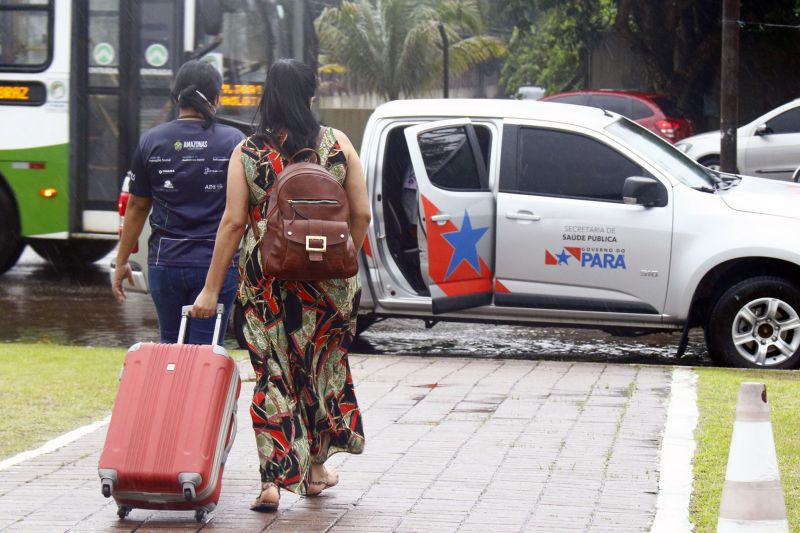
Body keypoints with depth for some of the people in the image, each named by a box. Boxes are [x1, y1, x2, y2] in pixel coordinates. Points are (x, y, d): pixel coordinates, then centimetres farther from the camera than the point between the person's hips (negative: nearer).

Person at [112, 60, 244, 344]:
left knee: (170, 345, 18)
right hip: (217, 264, -2)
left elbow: (136, 207, 7)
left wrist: (122, 262, 15)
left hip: (165, 261, 2)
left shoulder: (151, 141, 1)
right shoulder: (234, 142, -3)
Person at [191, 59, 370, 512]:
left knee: (273, 372, 5)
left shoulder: (247, 153, -3)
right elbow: (361, 214, -1)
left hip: (266, 280, -1)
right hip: (327, 280, 1)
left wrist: (212, 288, -2)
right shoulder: (337, 144, -1)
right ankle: (315, 469, 29)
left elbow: (234, 222, -6)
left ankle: (273, 479, -4)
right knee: (324, 363, 18)